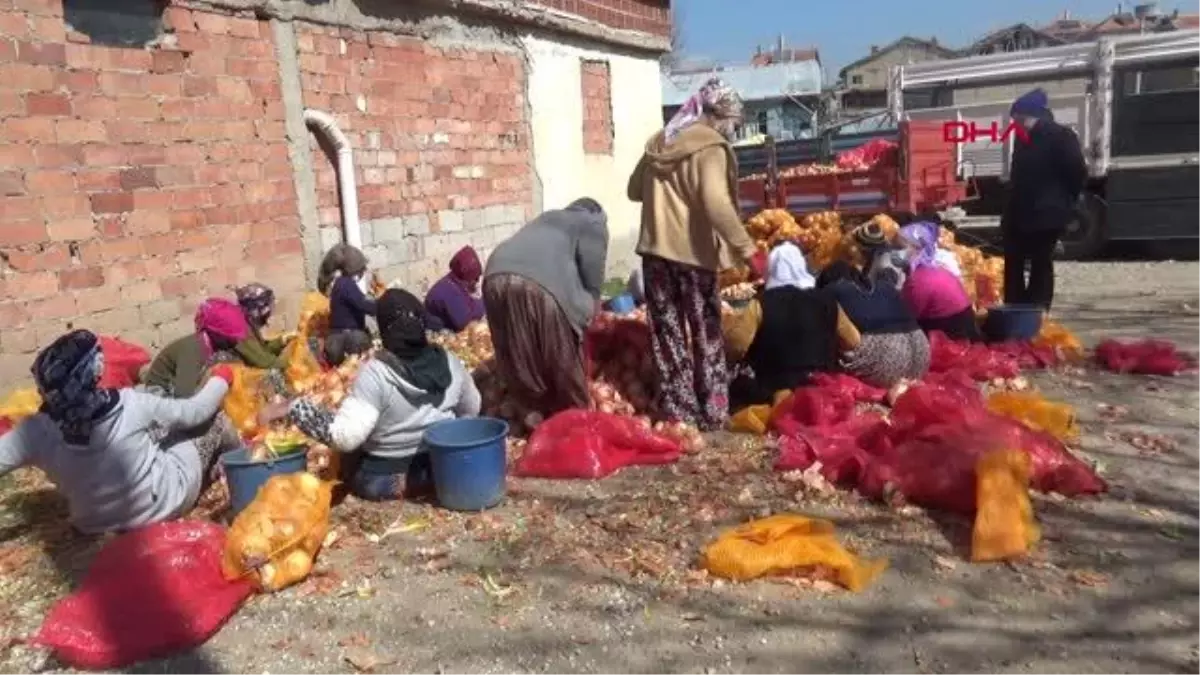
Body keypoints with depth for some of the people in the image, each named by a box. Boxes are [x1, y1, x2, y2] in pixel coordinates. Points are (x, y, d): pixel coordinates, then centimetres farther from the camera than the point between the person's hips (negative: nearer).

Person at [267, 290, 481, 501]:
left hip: (385, 475, -4)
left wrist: (292, 408, -24)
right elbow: (472, 409, 7)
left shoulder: (376, 373, -24)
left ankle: (402, 485, 6)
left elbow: (345, 436, -30)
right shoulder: (449, 361, -9)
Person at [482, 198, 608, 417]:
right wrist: (586, 314, 26)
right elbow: (592, 278, 13)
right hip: (541, 283, -6)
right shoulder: (593, 224, 22)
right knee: (564, 361, 10)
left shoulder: (548, 218, 39)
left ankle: (539, 412, 29)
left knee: (521, 360, 17)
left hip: (497, 277, 6)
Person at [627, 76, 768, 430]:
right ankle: (713, 412, 13)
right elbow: (716, 204, -24)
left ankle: (678, 411, 16)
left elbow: (634, 190, 21)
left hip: (656, 250, 6)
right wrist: (748, 249, -24)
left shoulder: (658, 143, 11)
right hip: (693, 253, -5)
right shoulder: (710, 147, -10)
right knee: (706, 334, 7)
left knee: (668, 334, 11)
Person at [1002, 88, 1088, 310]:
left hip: (1046, 216, -8)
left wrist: (1062, 203, -3)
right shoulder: (1024, 139, 13)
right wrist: (1010, 213, 12)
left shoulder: (1060, 136, -9)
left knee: (1041, 265, -1)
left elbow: (1077, 173, -10)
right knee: (1013, 264, 8)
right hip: (1020, 215, 8)